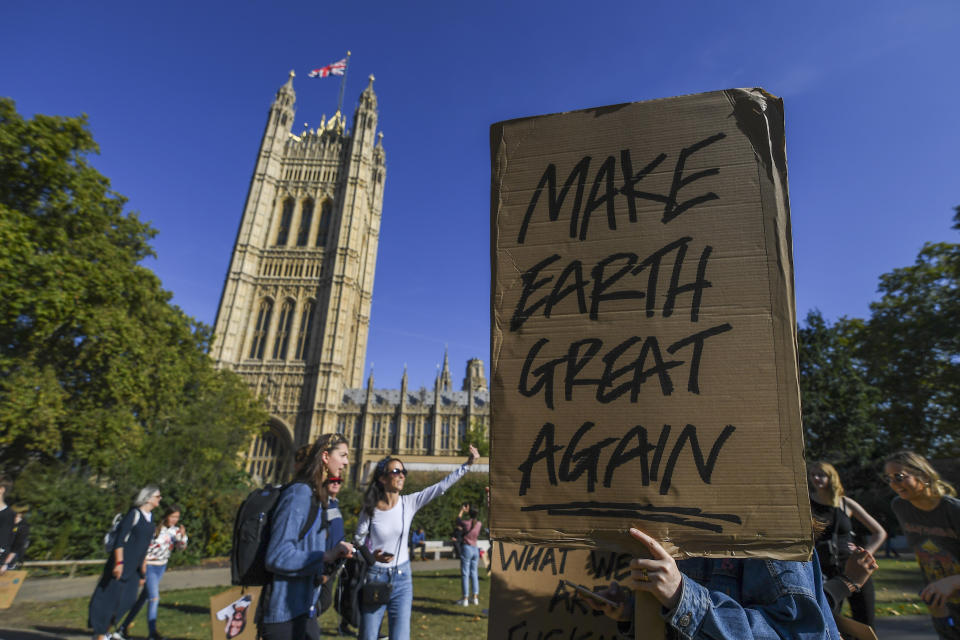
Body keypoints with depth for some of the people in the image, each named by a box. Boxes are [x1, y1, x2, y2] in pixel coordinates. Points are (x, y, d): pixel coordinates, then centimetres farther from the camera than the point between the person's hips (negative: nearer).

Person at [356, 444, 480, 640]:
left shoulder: (409, 503, -5)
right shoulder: (369, 510, -9)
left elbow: (442, 486, -11)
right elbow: (358, 546, -1)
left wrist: (468, 463, -17)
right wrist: (373, 556, -22)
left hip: (402, 579, 2)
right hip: (374, 579, -1)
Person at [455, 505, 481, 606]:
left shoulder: (466, 523, -13)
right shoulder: (479, 524, 0)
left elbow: (458, 520, 8)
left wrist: (462, 511, 21)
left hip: (466, 549, -5)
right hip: (475, 549, 5)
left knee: (465, 574, 0)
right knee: (473, 573, 13)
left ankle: (465, 599, 2)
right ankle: (475, 598, 16)